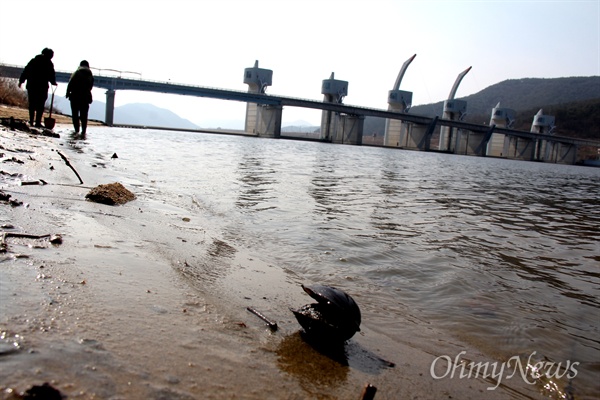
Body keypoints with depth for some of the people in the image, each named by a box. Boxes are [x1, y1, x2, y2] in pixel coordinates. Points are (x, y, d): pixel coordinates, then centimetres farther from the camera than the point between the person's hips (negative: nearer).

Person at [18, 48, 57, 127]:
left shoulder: (33, 60, 11)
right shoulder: (49, 63, -3)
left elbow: (25, 71, 12)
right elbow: (51, 75, -4)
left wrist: (21, 81, 17)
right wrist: (53, 82, 14)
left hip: (31, 86, 5)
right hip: (42, 87, -4)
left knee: (32, 104, 13)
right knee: (40, 105, -2)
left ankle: (31, 121, 14)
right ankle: (38, 122, -6)